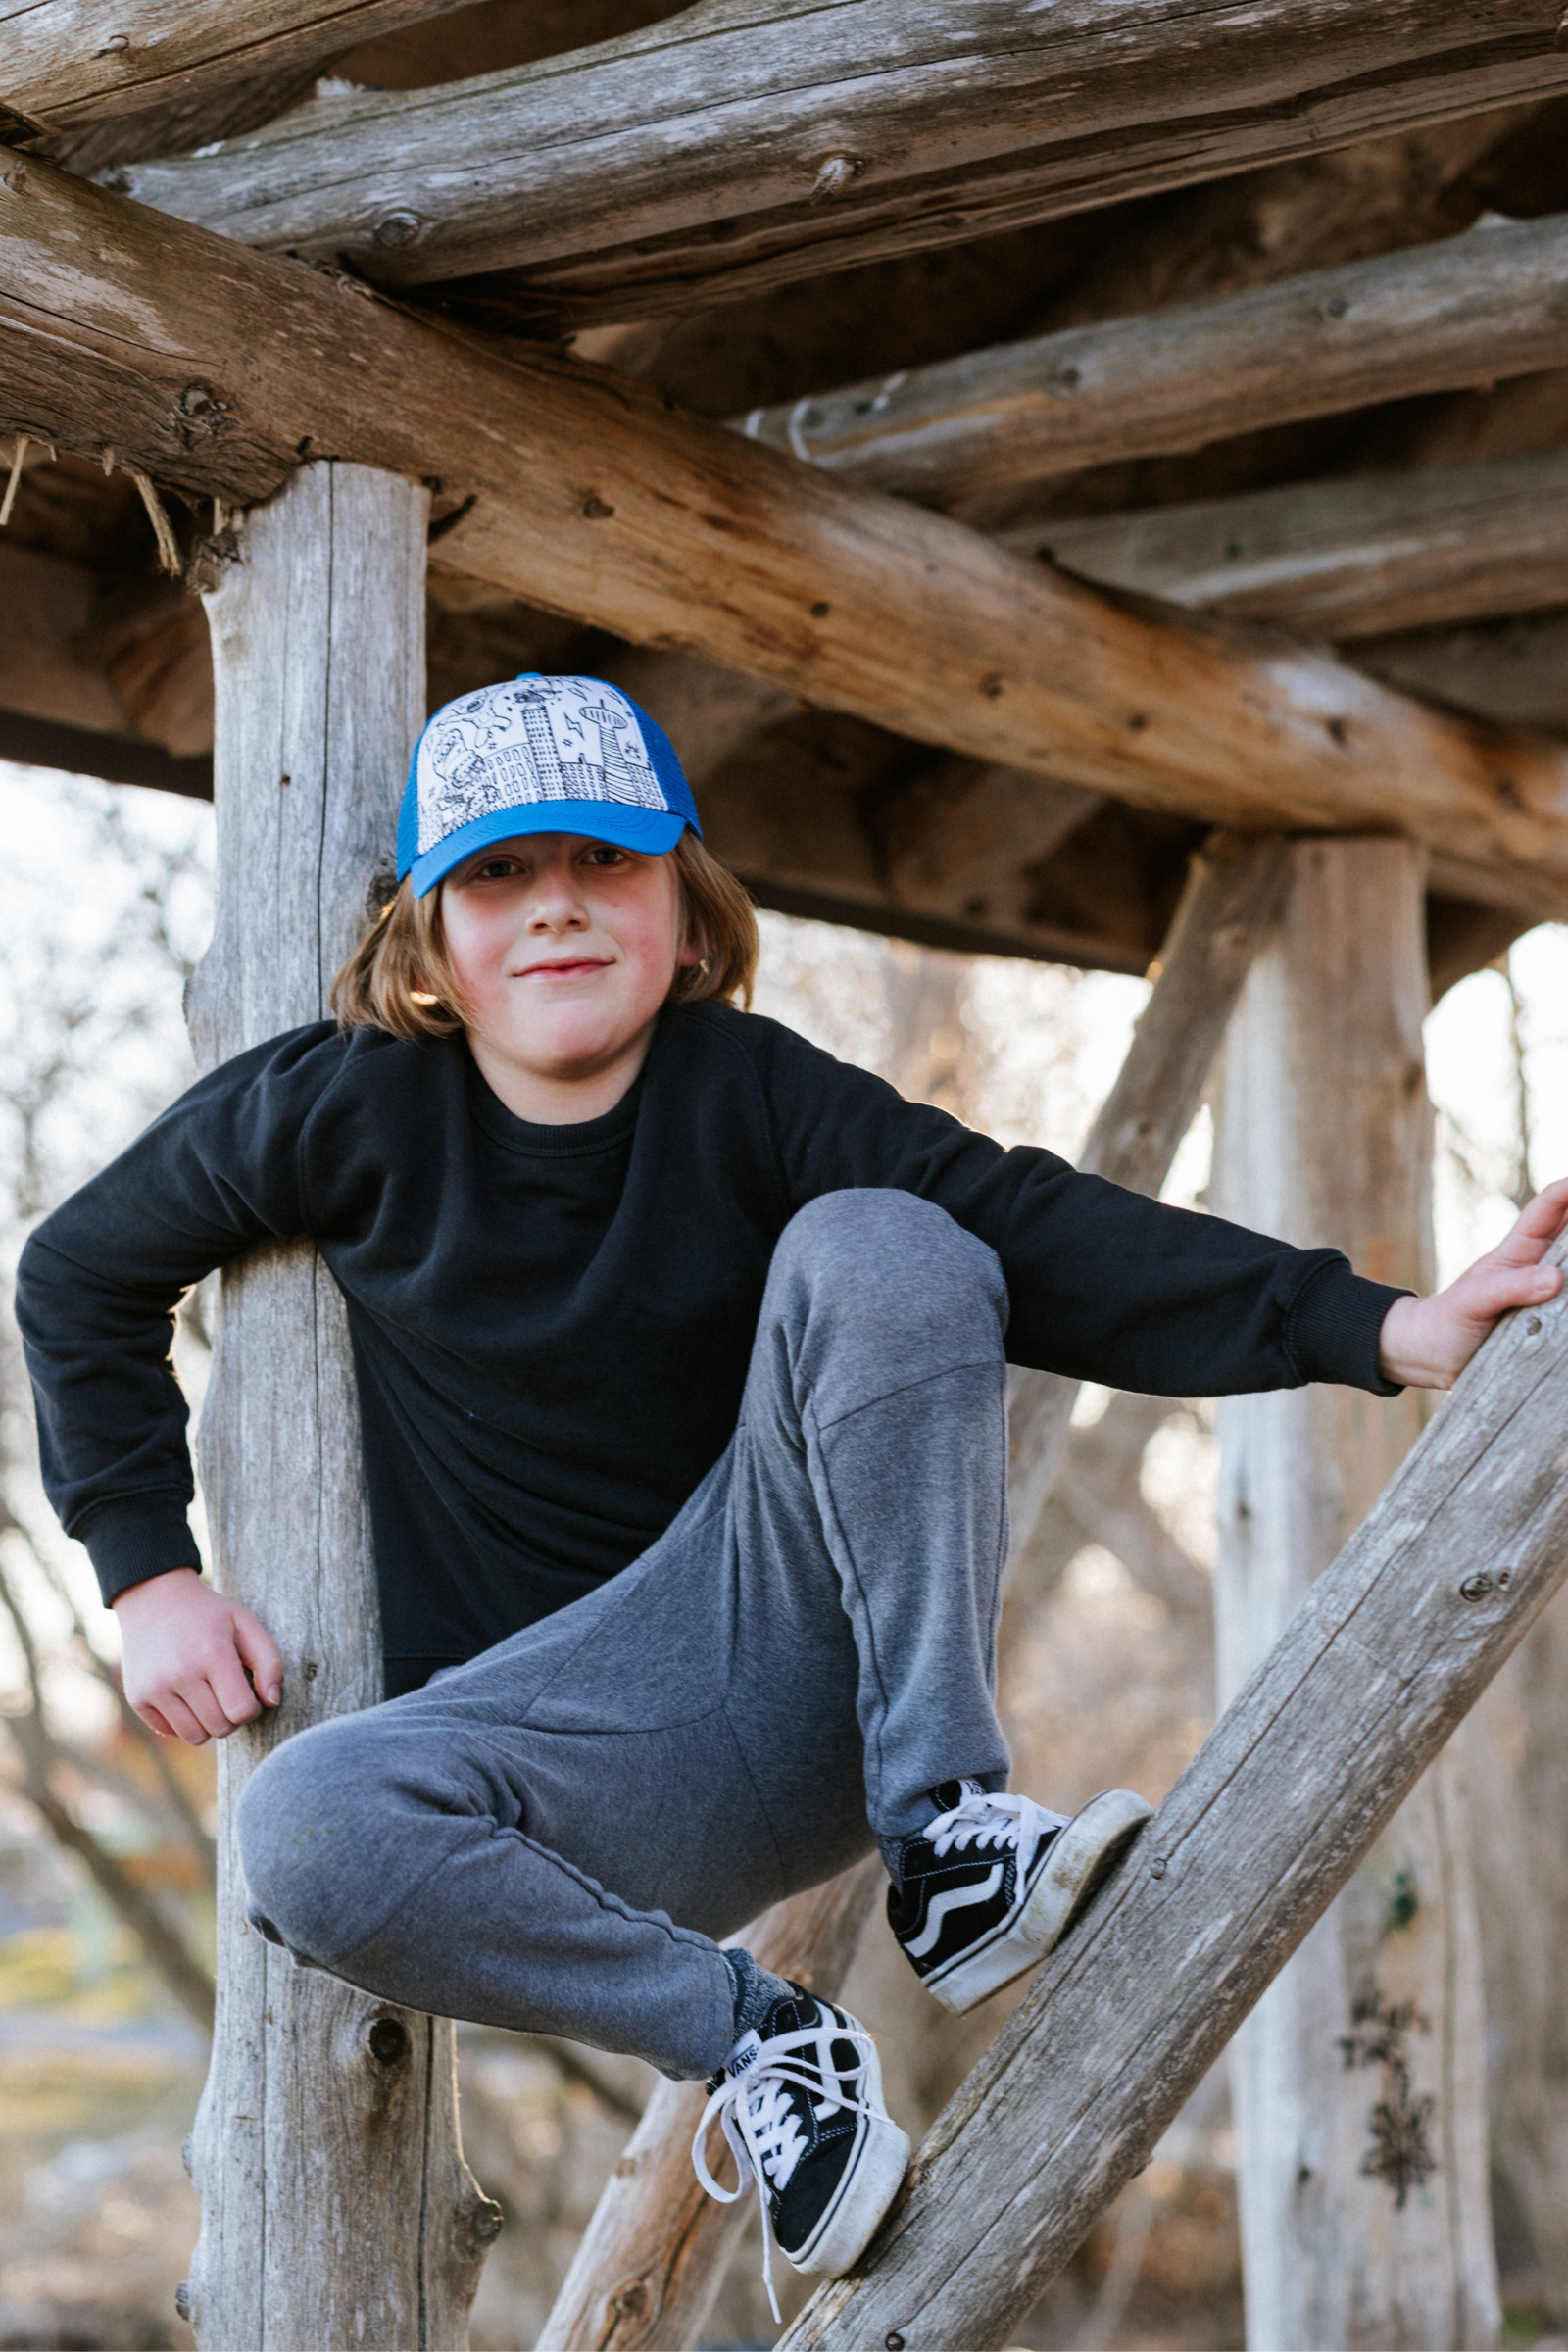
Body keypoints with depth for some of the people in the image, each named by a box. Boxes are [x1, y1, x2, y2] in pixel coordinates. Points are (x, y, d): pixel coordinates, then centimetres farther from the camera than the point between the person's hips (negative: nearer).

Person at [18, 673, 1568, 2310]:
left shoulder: (751, 1098, -6)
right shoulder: (350, 1108, -3)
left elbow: (1052, 1245, -17)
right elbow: (82, 1274, 11)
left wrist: (1383, 1327, -30)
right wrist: (149, 1574, 2)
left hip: (800, 1666, -1)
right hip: (563, 1733, 1)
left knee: (878, 1250, -25)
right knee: (308, 1837, -34)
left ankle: (947, 1841, -22)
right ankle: (754, 2038, -12)